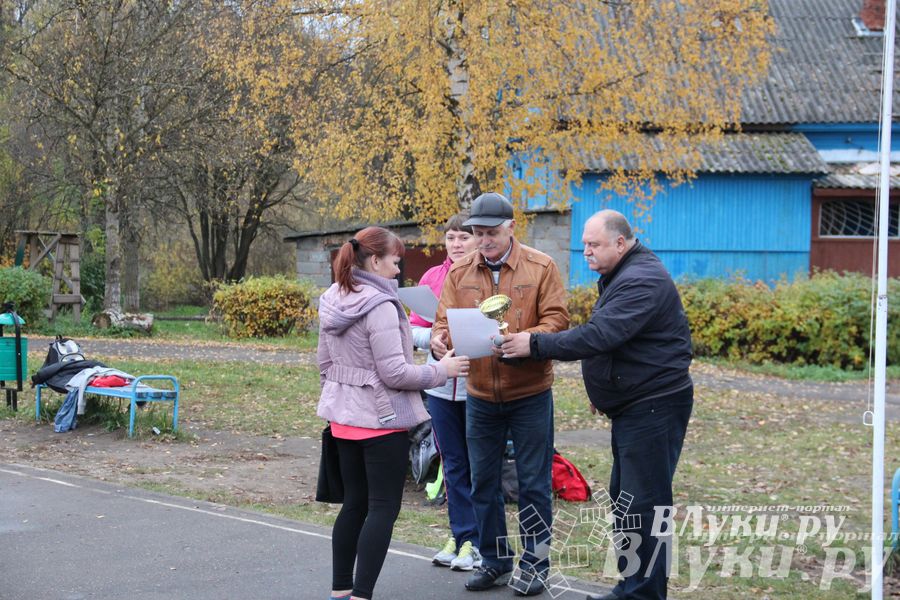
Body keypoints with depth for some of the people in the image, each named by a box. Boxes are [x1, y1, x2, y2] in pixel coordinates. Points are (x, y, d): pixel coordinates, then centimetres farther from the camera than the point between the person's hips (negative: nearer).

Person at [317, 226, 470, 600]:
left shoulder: (333, 301, 8)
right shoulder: (380, 307, -19)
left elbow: (325, 362, 16)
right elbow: (394, 372, -19)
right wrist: (441, 370, -8)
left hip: (344, 418, 9)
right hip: (381, 420, -9)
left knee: (354, 504, 15)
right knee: (383, 508, -3)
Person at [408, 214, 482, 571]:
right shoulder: (433, 277, 6)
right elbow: (414, 328, 7)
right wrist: (434, 338, -13)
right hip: (441, 385, 4)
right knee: (453, 465, 13)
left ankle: (476, 541, 13)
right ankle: (460, 535, 24)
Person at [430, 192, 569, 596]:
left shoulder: (540, 267, -6)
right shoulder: (460, 272, 3)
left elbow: (556, 321, -11)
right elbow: (445, 319, 1)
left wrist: (522, 341, -28)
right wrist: (440, 340, -23)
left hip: (529, 393, -4)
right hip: (480, 396, 4)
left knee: (533, 481, 4)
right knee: (483, 481, 11)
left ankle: (535, 563, 16)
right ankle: (494, 560, 25)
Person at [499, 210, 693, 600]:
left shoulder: (642, 281, -20)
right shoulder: (623, 276, 15)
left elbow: (598, 336, -29)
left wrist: (535, 345, -26)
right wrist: (601, 391, 18)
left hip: (654, 407, -11)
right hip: (632, 406, 11)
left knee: (644, 502, -8)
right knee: (625, 496, 14)